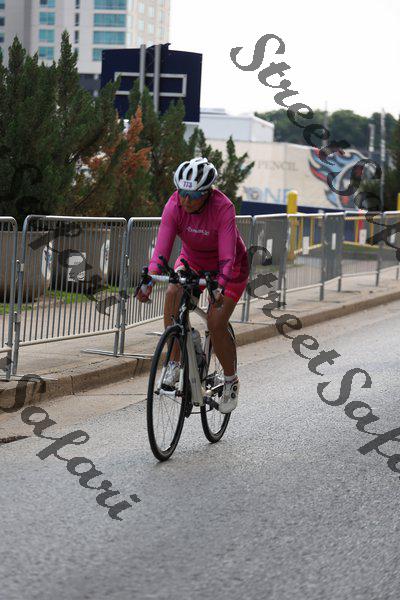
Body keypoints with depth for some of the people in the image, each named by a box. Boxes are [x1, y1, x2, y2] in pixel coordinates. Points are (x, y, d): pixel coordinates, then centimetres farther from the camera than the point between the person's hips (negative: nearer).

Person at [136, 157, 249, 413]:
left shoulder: (223, 208, -33)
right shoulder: (175, 205, -25)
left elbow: (227, 256, -39)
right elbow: (162, 247, -31)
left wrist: (221, 287, -55)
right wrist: (149, 280, -46)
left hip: (230, 267, -3)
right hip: (192, 260, 3)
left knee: (216, 323, -17)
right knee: (173, 294, -27)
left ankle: (231, 380, 8)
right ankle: (173, 365, -16)